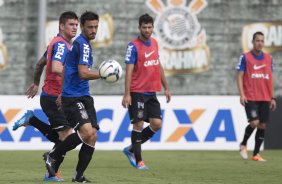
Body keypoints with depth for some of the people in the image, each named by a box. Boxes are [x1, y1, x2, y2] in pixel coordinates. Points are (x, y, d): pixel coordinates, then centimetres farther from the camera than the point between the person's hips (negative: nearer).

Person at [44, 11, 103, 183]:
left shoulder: (81, 43, 18)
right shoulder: (83, 45, -13)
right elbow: (83, 73, -22)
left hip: (84, 97, 10)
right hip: (73, 97, -10)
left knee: (93, 136, 1)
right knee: (87, 131, -23)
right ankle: (53, 156, -6)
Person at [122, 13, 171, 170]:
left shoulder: (154, 43, 11)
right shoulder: (134, 46, -10)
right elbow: (129, 70, -15)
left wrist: (166, 87, 19)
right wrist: (127, 94, -21)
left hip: (152, 92, 7)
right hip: (137, 92, -7)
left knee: (157, 124, 1)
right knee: (138, 124, -5)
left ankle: (131, 150, 16)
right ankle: (138, 160, 4)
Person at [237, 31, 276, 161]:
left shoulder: (268, 58, 11)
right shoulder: (245, 57, -1)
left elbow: (270, 79, 16)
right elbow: (239, 76, -2)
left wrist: (272, 97, 11)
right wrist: (242, 94, -13)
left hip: (265, 98, 4)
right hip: (250, 97, -4)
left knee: (262, 125, 0)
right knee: (254, 122, -17)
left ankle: (256, 154, 8)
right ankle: (243, 145, 8)